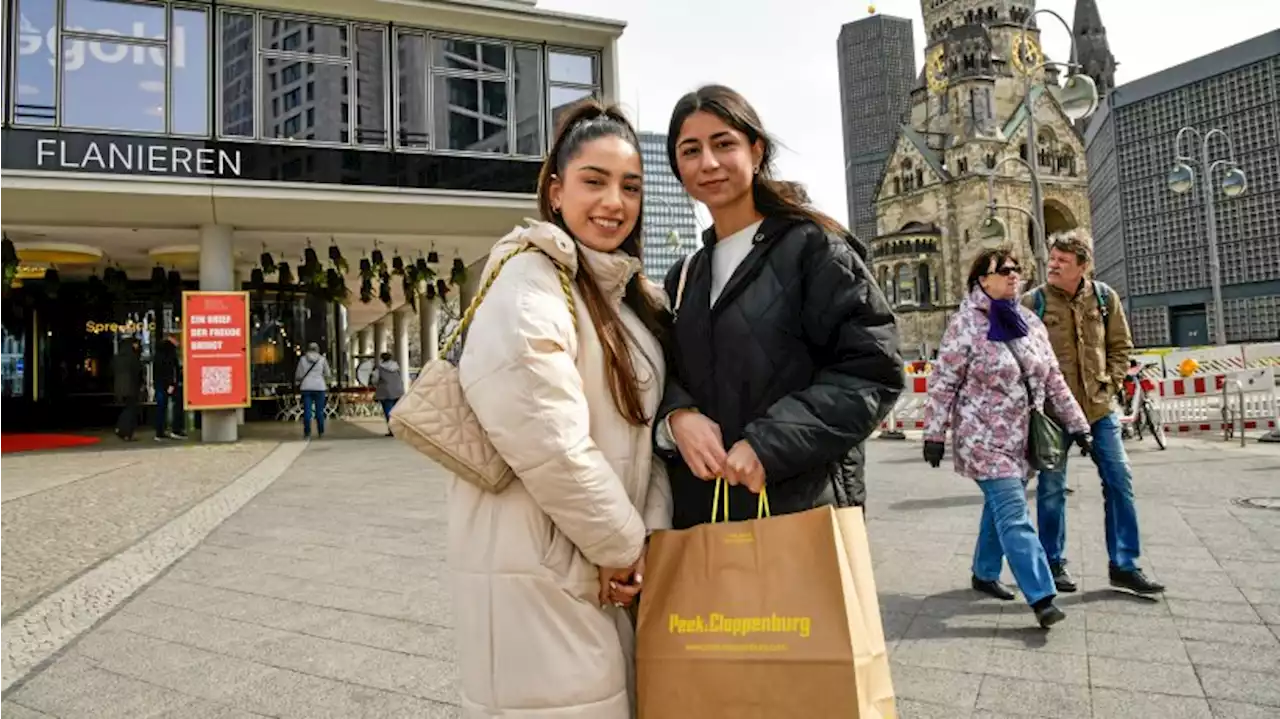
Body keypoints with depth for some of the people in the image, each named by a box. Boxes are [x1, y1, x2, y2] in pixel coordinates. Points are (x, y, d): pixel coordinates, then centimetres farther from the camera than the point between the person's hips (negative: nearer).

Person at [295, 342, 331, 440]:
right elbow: (327, 374, 6)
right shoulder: (322, 359, 2)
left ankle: (307, 433, -2)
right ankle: (321, 433, 6)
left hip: (306, 387, 0)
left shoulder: (303, 359, 3)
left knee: (307, 411, 1)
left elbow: (298, 376, 6)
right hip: (320, 387, 0)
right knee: (319, 411, 5)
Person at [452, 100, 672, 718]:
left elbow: (646, 429, 11)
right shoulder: (530, 282, -14)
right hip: (541, 574, -8)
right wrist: (622, 543, -13)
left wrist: (650, 533, -3)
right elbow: (547, 443, -24)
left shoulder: (632, 296, 13)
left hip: (613, 570, 8)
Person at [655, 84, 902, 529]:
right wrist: (676, 415, -10)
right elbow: (661, 373, 14)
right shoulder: (683, 277, 16)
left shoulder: (812, 247, -2)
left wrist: (768, 443, -19)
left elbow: (873, 369, -10)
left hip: (803, 510, -5)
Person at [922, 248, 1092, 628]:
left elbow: (1053, 378, 13)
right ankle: (1042, 597, -11)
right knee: (1014, 514, -11)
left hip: (1020, 437, 7)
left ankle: (985, 574, 33)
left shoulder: (1030, 322, 7)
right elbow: (942, 383, -12)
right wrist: (934, 434, -13)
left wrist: (1076, 423, 12)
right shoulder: (966, 325, -12)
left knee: (1001, 507, 16)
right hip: (983, 437, -7)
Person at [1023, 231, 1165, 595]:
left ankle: (1124, 565, 18)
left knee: (1119, 481, 6)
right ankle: (1054, 562, 22)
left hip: (1098, 406, 3)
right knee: (1052, 488, 6)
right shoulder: (1033, 302, -8)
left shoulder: (1104, 297, 1)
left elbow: (1121, 345, 10)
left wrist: (1109, 383, -1)